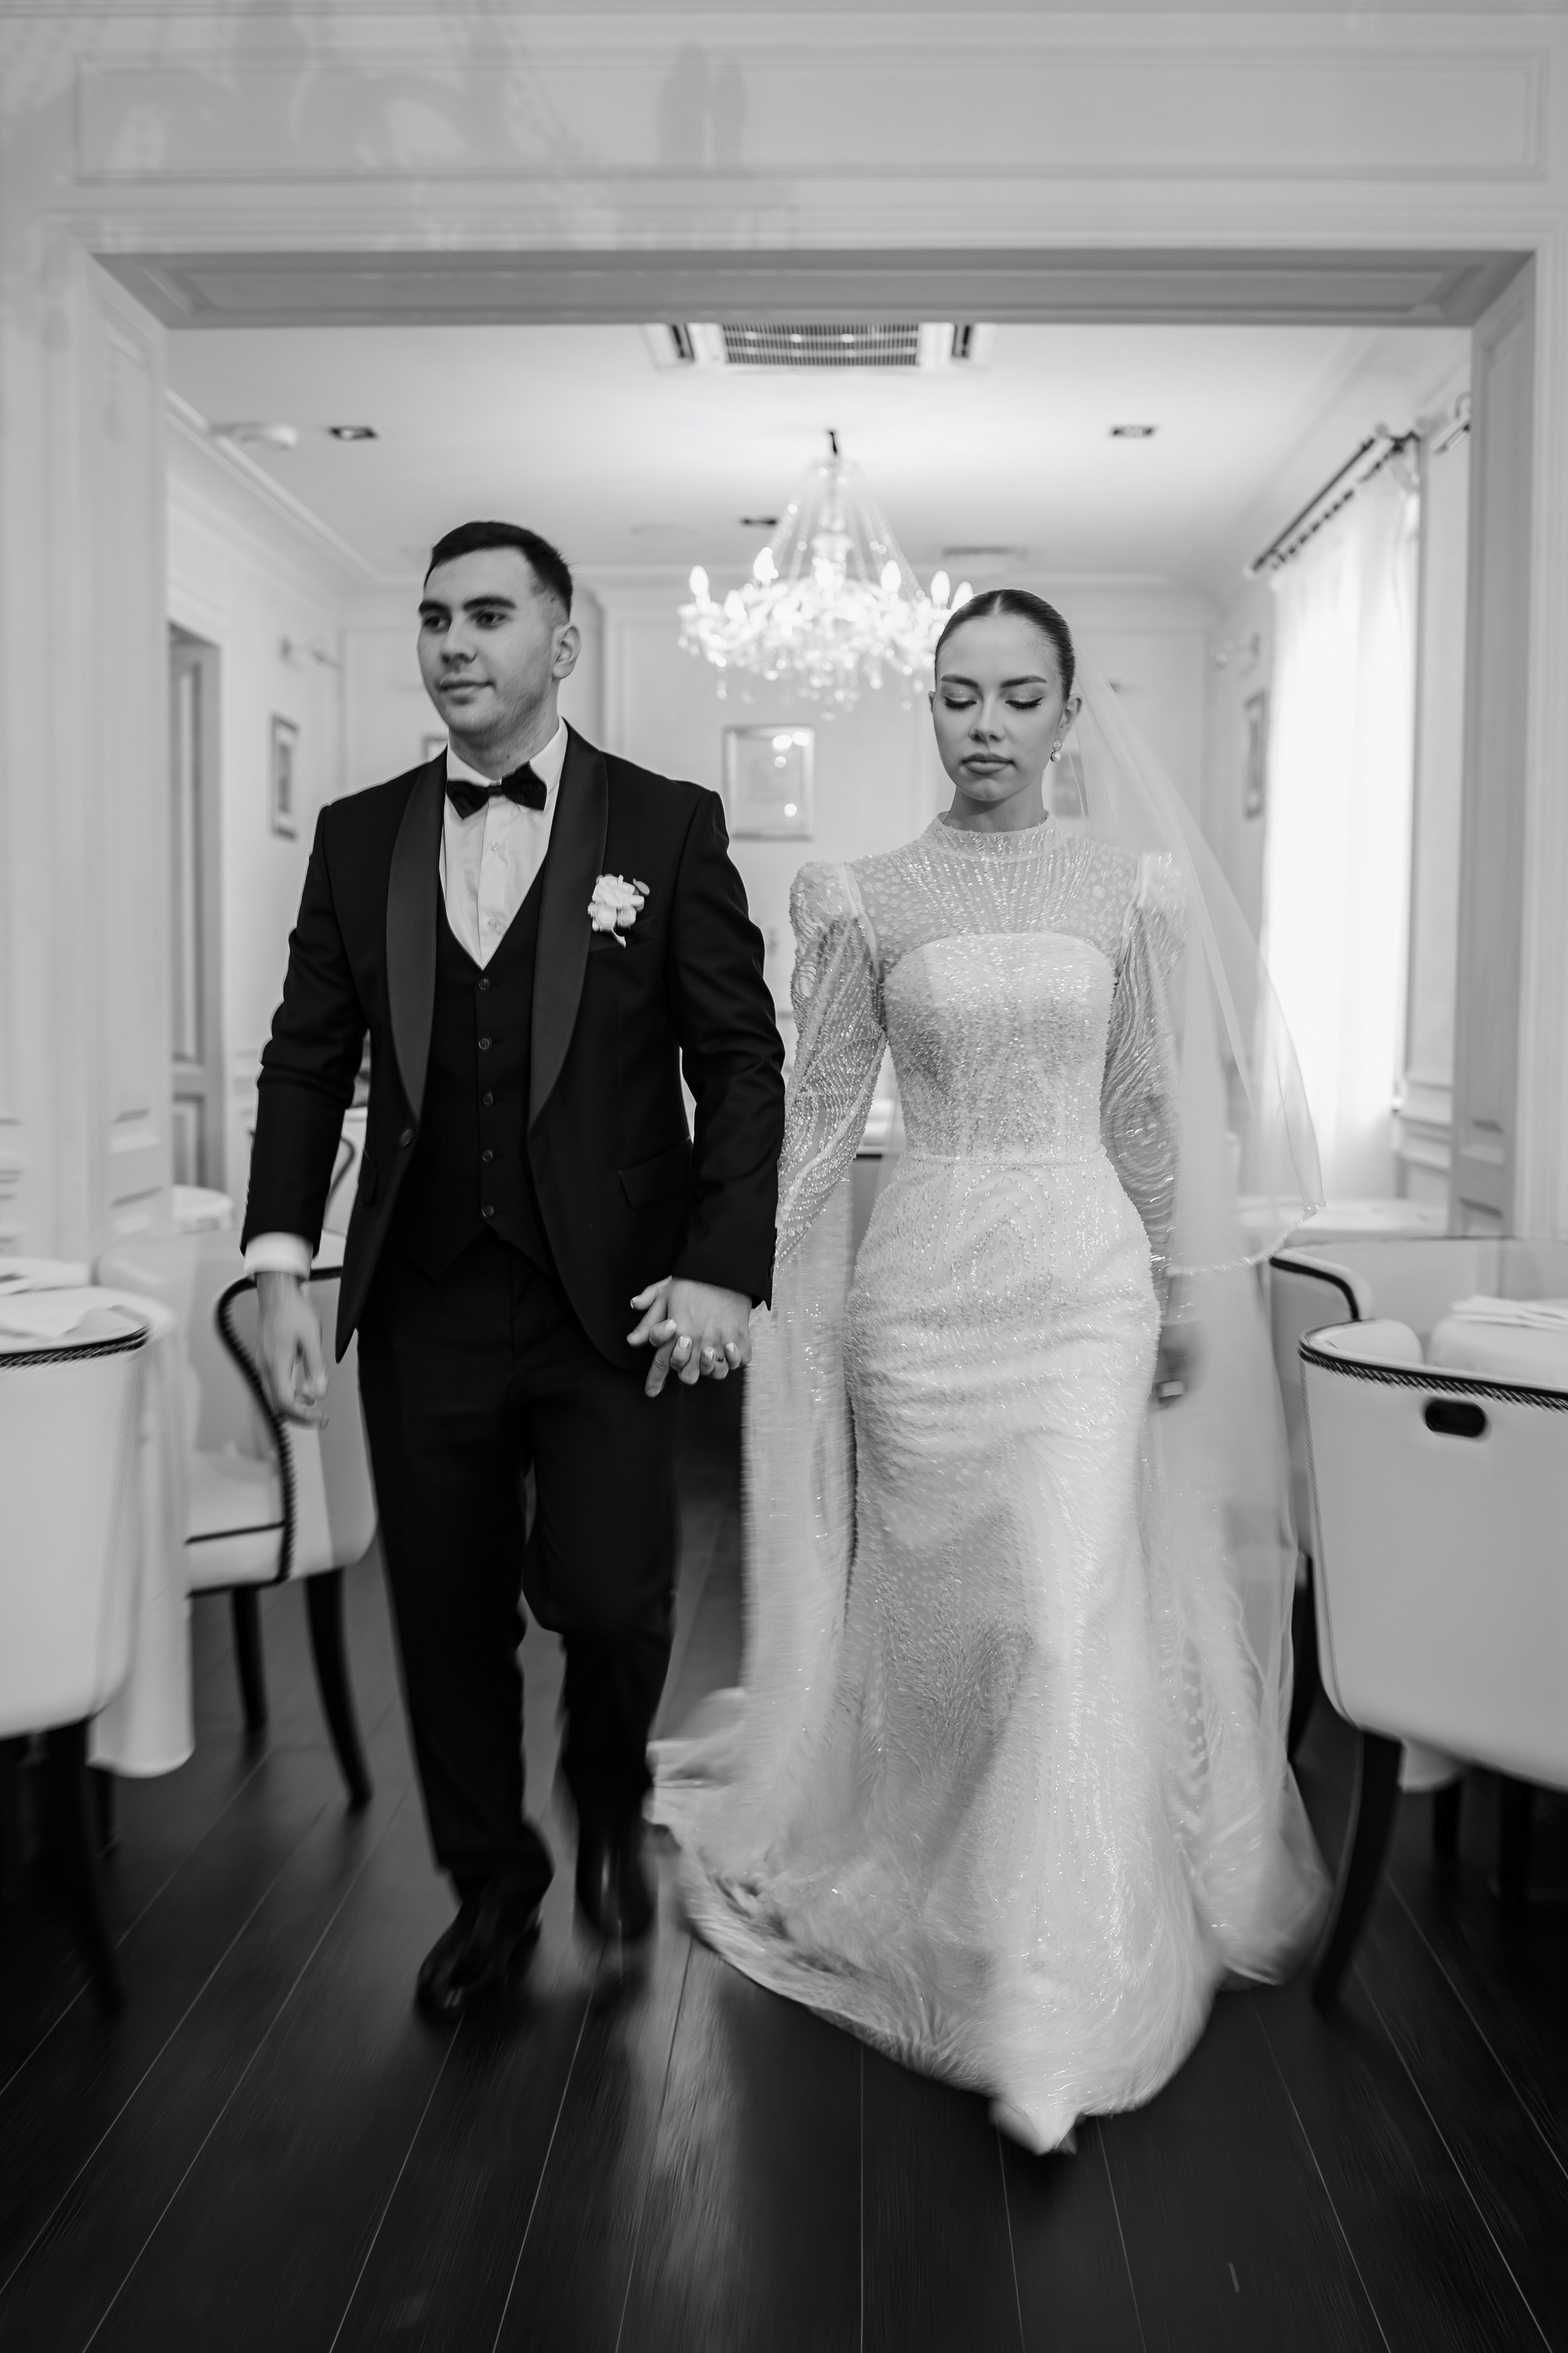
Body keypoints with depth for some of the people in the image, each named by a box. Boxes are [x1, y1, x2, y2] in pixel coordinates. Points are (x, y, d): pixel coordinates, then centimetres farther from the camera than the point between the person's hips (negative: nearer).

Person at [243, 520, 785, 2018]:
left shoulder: (669, 827, 0)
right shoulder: (358, 836, 8)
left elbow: (741, 1061, -2)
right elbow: (308, 1061, 9)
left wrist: (723, 1268, -12)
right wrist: (279, 1267, -2)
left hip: (610, 1302, -3)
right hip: (422, 1303, 3)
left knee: (603, 1596, -9)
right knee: (446, 1615, 10)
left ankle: (611, 1810, 26)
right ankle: (490, 1886, 34)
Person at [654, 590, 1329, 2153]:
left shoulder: (1130, 886, 4)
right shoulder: (866, 898, 2)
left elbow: (1148, 1112, 9)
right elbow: (817, 1115, 4)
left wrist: (1183, 1296, 11)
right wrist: (767, 1288, -1)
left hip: (1084, 1276, 0)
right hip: (920, 1279, 1)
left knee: (1070, 1619, -8)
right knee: (936, 1609, 10)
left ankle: (1045, 2036, 3)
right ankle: (941, 1912, 35)